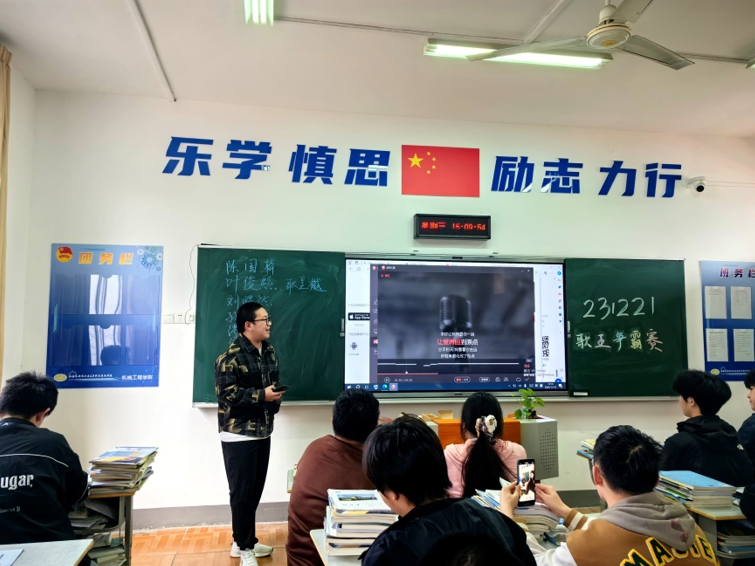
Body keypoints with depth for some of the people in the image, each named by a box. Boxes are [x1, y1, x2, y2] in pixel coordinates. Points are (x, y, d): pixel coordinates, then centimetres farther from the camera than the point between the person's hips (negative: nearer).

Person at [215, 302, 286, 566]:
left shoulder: (269, 351, 10)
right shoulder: (231, 355, -15)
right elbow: (226, 391, -21)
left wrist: (275, 400, 1)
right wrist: (261, 396, -19)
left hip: (263, 432, 8)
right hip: (239, 434, -7)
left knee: (255, 489, 14)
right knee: (242, 491, 1)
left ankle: (243, 541, 30)